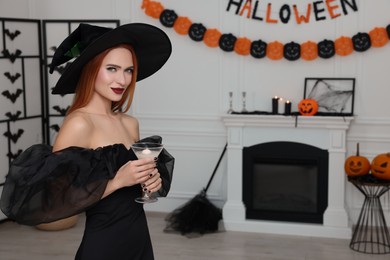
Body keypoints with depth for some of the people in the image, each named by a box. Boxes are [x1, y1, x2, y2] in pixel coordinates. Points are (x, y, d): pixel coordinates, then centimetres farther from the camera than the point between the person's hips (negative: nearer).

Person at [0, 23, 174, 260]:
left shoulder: (130, 123, 3)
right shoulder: (79, 123, -16)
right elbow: (52, 200, -21)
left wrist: (152, 180, -4)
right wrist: (117, 181, -23)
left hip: (140, 238, 6)